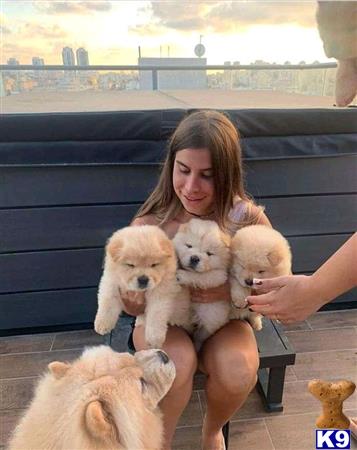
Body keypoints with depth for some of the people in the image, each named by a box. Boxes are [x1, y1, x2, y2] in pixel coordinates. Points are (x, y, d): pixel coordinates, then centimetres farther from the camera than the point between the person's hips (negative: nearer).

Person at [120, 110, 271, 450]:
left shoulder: (249, 219, -18)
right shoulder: (150, 223, -19)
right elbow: (134, 307, -7)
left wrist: (233, 292, -27)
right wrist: (132, 300, -32)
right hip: (163, 320, 0)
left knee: (238, 371, -27)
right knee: (179, 363, -31)